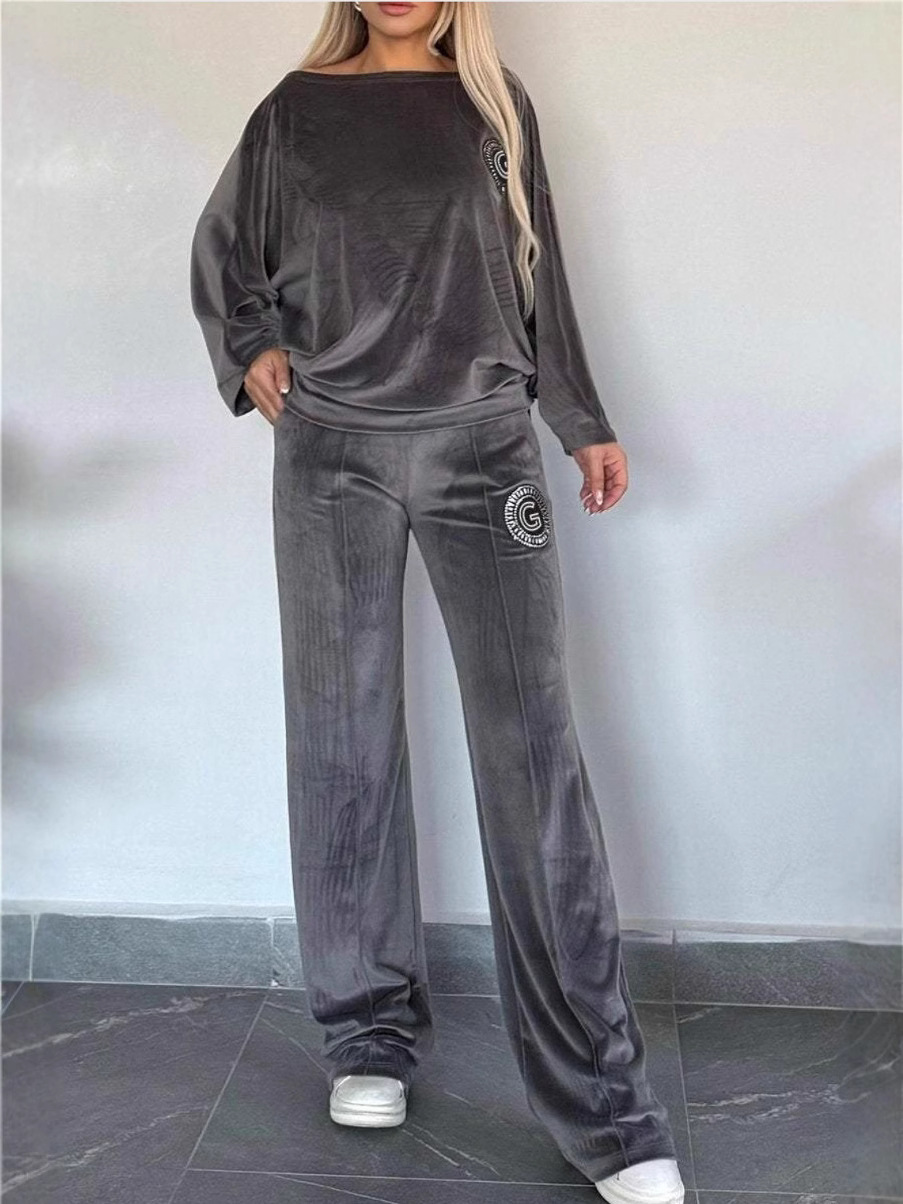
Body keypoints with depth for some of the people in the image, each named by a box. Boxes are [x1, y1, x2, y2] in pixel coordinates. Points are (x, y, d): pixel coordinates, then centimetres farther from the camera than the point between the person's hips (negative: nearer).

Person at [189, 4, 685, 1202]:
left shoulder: (496, 104, 12)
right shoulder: (298, 108, 10)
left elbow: (536, 271, 16)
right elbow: (220, 252, 20)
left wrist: (583, 420, 13)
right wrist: (252, 351, 3)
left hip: (483, 440, 0)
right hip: (332, 446, 1)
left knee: (533, 747, -8)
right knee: (344, 742, 3)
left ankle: (603, 1103, -2)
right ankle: (371, 1029, 19)